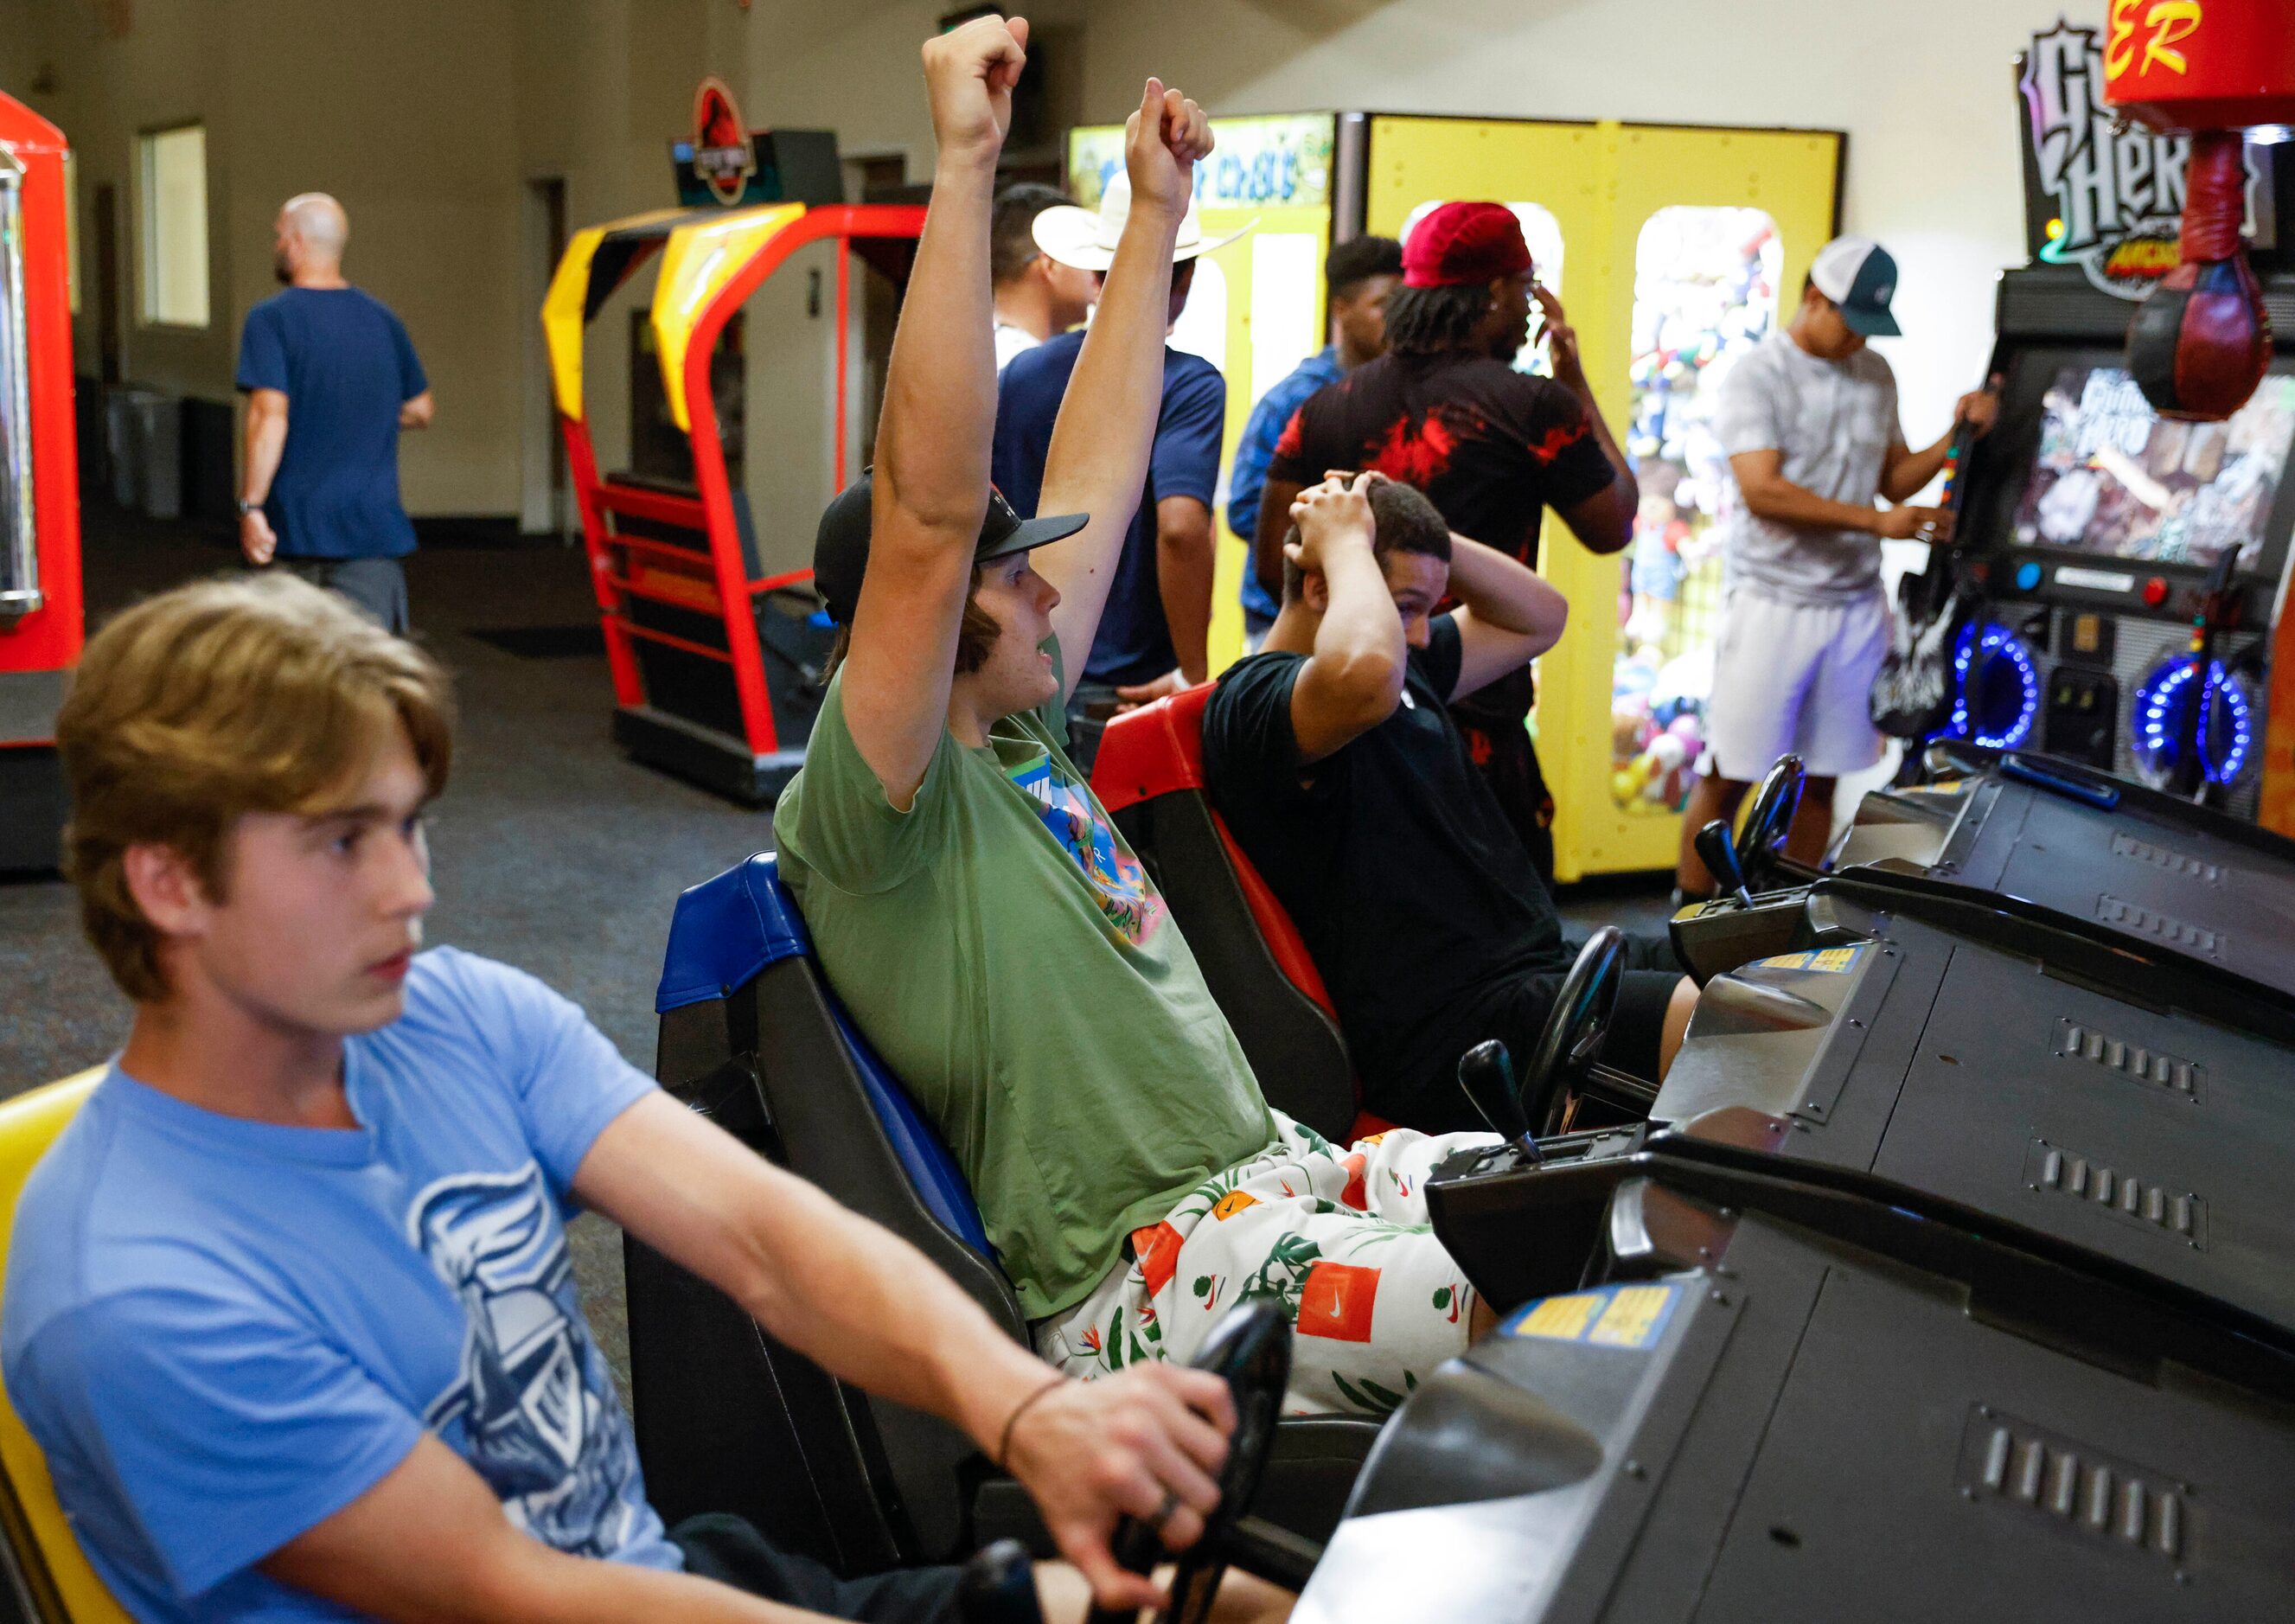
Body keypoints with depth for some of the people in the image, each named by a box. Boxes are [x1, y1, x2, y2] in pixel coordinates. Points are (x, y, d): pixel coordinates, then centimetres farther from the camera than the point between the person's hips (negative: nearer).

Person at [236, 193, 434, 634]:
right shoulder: (382, 318, 8)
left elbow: (270, 417, -17)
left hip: (298, 525, -3)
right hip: (374, 524, 3)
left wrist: (250, 506, -15)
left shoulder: (271, 320, -8)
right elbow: (420, 410, 17)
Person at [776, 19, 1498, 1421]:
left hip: (1269, 1171, 10)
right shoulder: (871, 813, -13)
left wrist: (1156, 217, 23)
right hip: (1140, 1281, -10)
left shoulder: (1015, 741, 13)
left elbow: (1095, 483, 19)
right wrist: (963, 168, -29)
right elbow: (927, 510, -28)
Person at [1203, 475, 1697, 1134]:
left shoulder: (1410, 667, 18)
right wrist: (1347, 544, -16)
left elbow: (1539, 618, 28)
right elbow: (1364, 677, -36)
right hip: (1447, 1032, -10)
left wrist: (1420, 532, 13)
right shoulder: (1252, 700, -13)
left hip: (1546, 964, 10)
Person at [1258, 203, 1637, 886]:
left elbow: (1273, 566, 5)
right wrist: (1577, 385, 14)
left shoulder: (1323, 409, 6)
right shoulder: (1534, 407, -7)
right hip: (1476, 725, -5)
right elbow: (1612, 527, 8)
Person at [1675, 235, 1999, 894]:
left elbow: (1894, 478, 17)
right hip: (1772, 601, -5)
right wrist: (1875, 520, -22)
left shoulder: (1875, 375, 12)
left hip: (1855, 605, 6)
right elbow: (1762, 490, -17)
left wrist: (1956, 437, 0)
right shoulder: (1758, 374, -7)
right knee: (1728, 776, -3)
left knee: (1819, 778, 10)